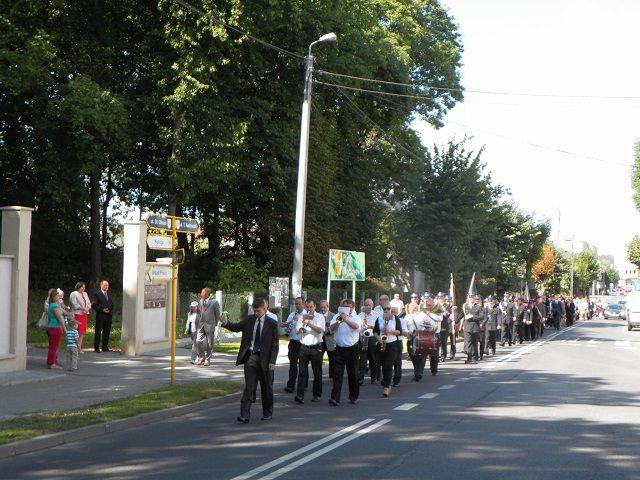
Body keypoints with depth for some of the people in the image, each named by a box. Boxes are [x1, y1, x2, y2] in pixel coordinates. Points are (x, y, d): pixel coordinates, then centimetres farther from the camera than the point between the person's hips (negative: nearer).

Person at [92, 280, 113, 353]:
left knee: (107, 332, 8)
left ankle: (105, 347, 15)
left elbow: (111, 305, 22)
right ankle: (96, 348, 4)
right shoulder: (98, 294, -4)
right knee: (98, 332, -1)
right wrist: (102, 310, -14)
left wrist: (110, 311, 4)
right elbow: (93, 305, -9)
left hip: (108, 316, 6)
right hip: (100, 316, -5)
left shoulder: (109, 294, 14)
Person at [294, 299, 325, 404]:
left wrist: (309, 323, -26)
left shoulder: (320, 317, 2)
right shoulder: (301, 317, 12)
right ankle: (300, 395, -13)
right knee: (302, 372, -7)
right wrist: (302, 325, -18)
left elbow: (319, 330, -14)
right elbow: (297, 331, 2)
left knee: (317, 372, 7)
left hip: (316, 347, -1)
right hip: (304, 347, 1)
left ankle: (317, 395, 18)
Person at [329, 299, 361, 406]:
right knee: (337, 374, -7)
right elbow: (331, 329, -6)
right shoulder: (337, 317, 8)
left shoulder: (355, 317, 5)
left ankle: (353, 397, 24)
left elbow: (356, 326, -18)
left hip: (352, 349, 0)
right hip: (339, 348, 0)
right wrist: (338, 322, -24)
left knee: (353, 374, 10)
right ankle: (335, 398, -11)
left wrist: (346, 319, -33)